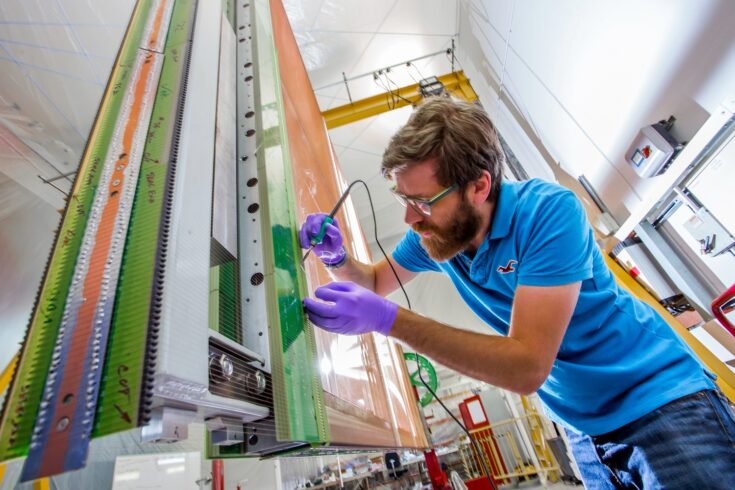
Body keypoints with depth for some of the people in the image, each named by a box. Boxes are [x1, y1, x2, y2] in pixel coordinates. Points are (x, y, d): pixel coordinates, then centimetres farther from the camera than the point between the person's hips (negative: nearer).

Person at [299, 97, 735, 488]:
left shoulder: (548, 210, -30)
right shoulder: (433, 231, -11)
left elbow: (527, 367, -36)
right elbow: (377, 282, 6)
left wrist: (388, 319, -40)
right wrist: (338, 258, -16)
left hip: (662, 398, -5)